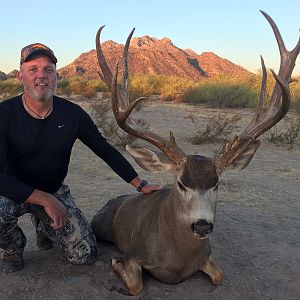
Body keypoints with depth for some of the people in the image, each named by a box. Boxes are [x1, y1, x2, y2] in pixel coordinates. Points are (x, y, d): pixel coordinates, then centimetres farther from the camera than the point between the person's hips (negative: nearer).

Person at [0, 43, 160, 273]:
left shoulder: (72, 114, -12)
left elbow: (106, 151, -1)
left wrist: (140, 185, -2)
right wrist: (45, 200, -33)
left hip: (54, 191, 3)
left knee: (85, 256, -5)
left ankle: (44, 228, 27)